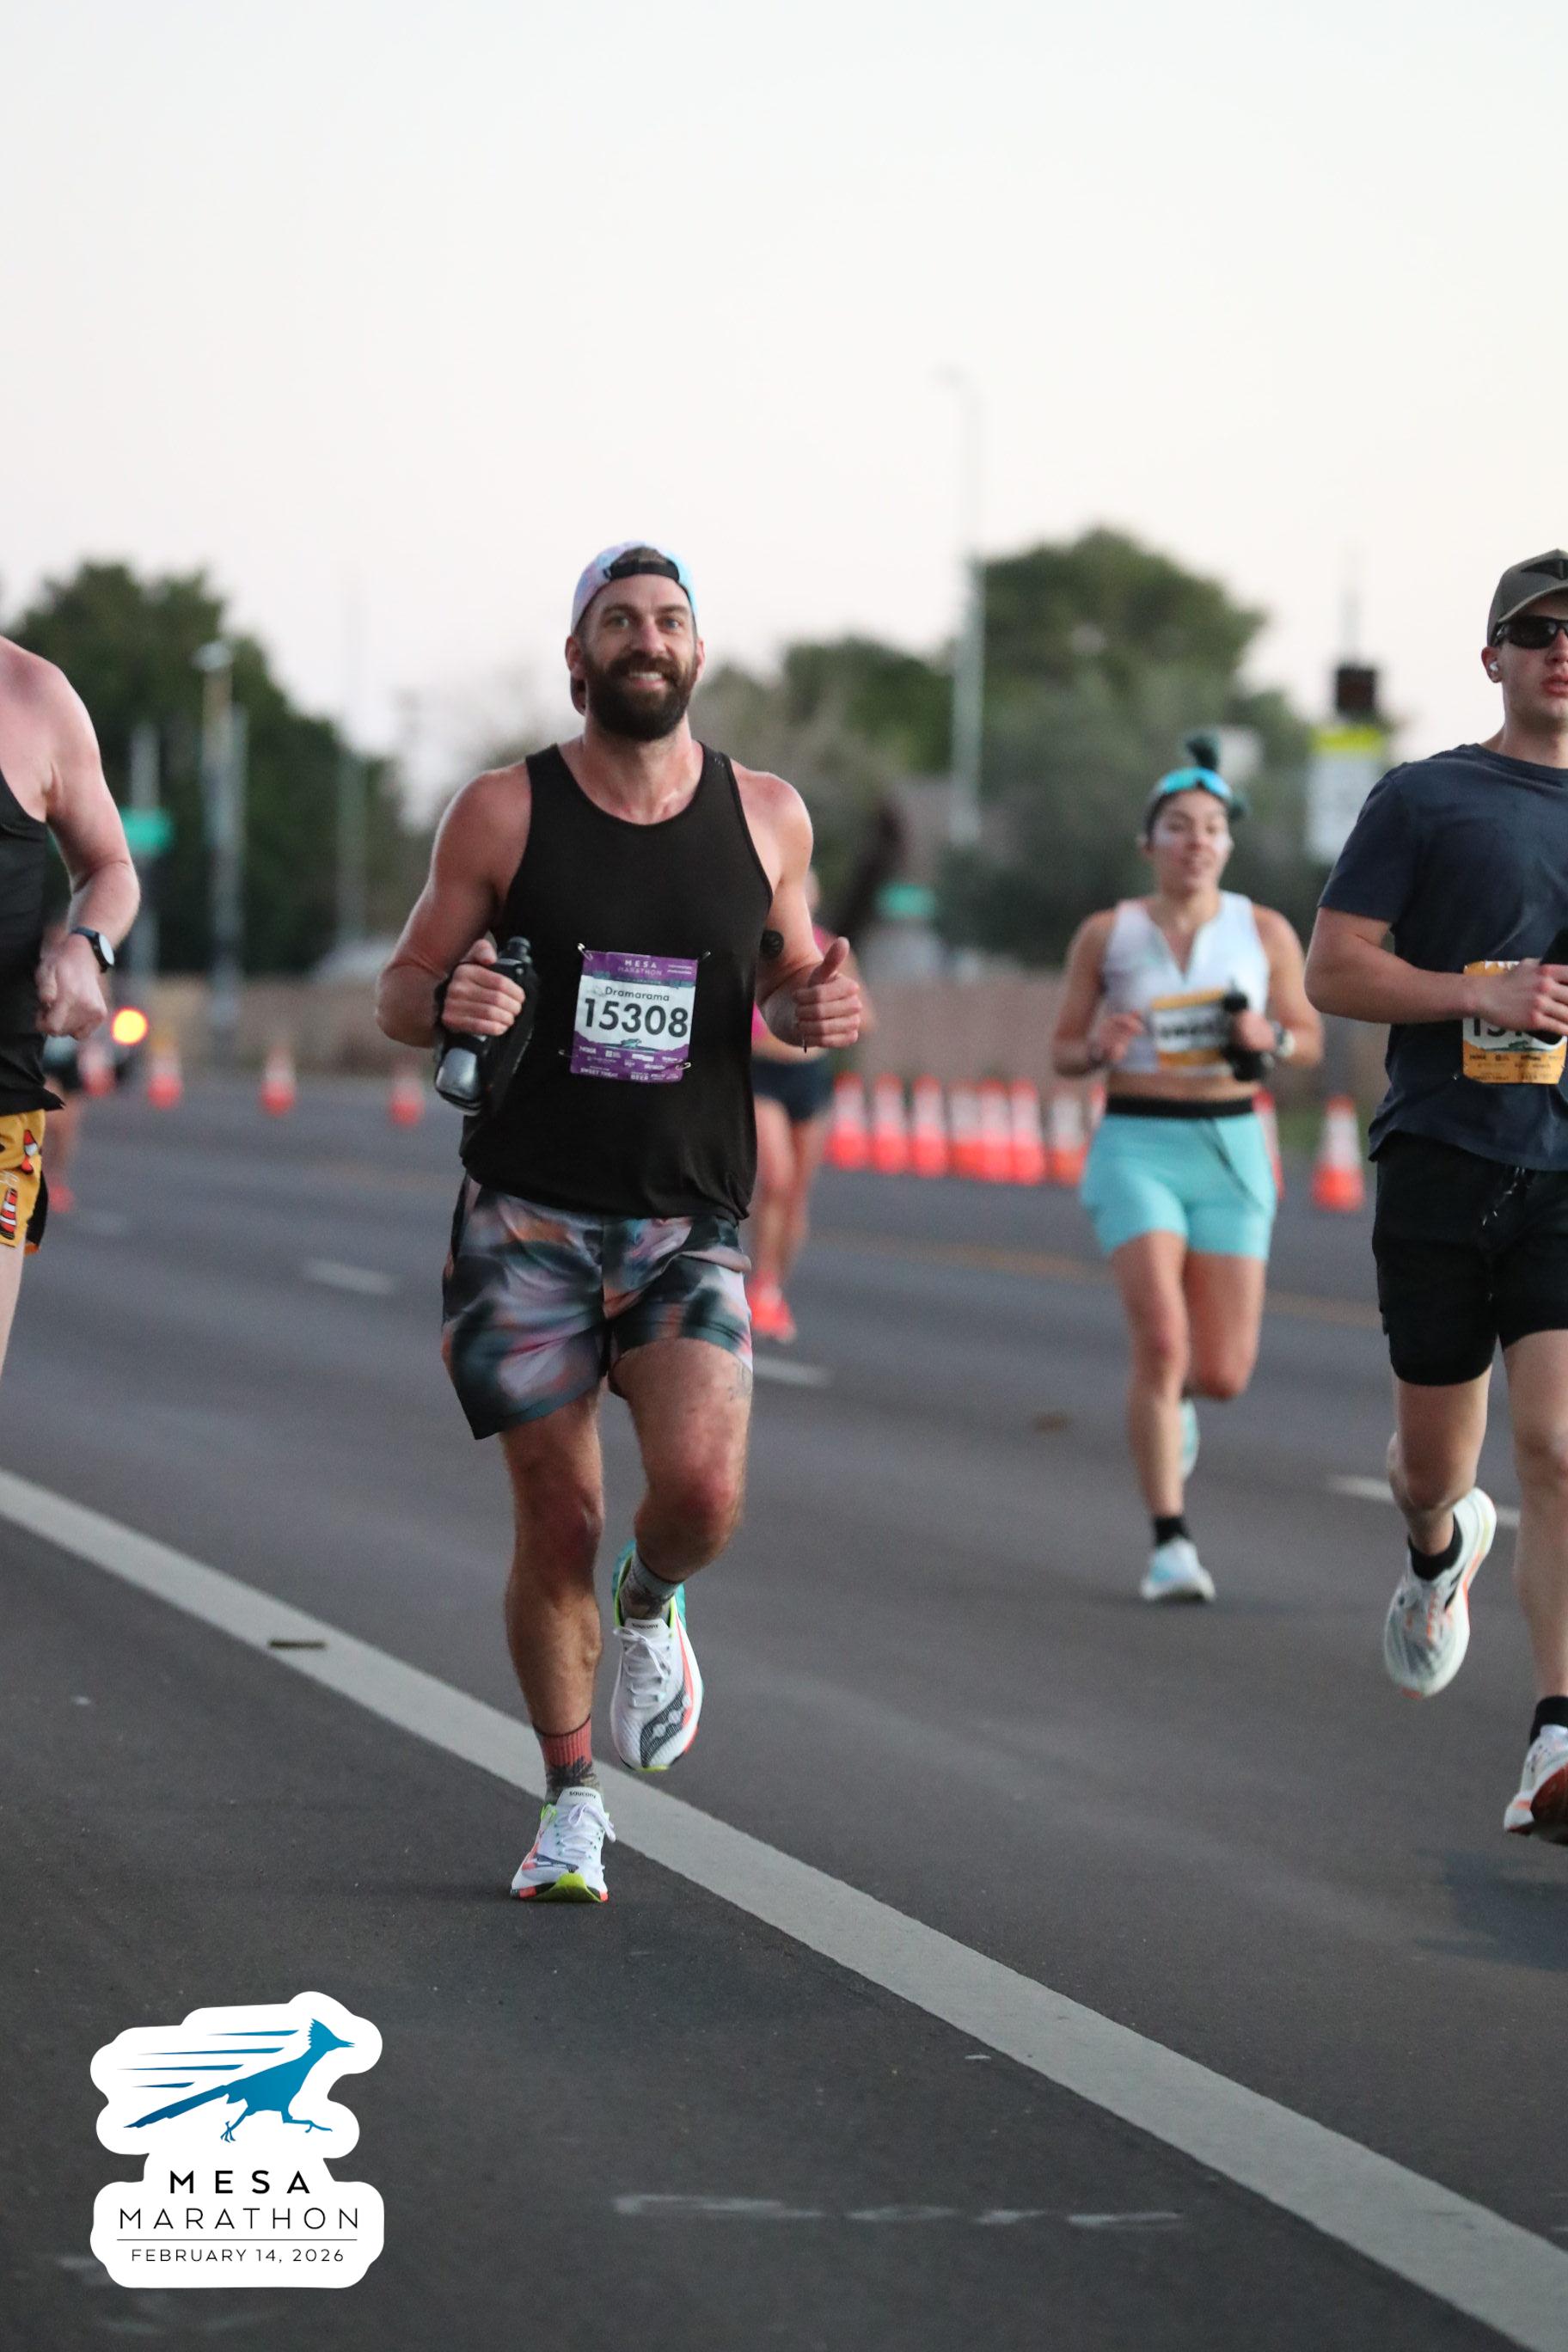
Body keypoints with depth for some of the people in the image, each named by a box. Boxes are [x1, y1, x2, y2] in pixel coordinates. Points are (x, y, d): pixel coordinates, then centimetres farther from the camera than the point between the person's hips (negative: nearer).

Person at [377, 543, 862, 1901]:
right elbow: (400, 995, 5)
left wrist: (821, 1008, -4)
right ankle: (572, 1803, 18)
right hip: (528, 1217, -1)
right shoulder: (505, 813, -1)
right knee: (557, 1523, -1)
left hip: (689, 1225, 1)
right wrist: (447, 1002, -18)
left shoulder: (767, 817, 5)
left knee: (702, 1493, -19)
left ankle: (651, 1606, 18)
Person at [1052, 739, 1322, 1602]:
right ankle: (1170, 1542, -12)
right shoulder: (1106, 934, 1)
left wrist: (1269, 1039, -12)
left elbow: (1309, 1038, 11)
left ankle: (1169, 1396, 39)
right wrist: (1098, 1048, -14)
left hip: (1231, 1149, 2)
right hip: (1135, 1146, -2)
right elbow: (1063, 1051, 9)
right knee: (1160, 1337, -20)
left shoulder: (1265, 932, 3)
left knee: (1223, 1374, 0)